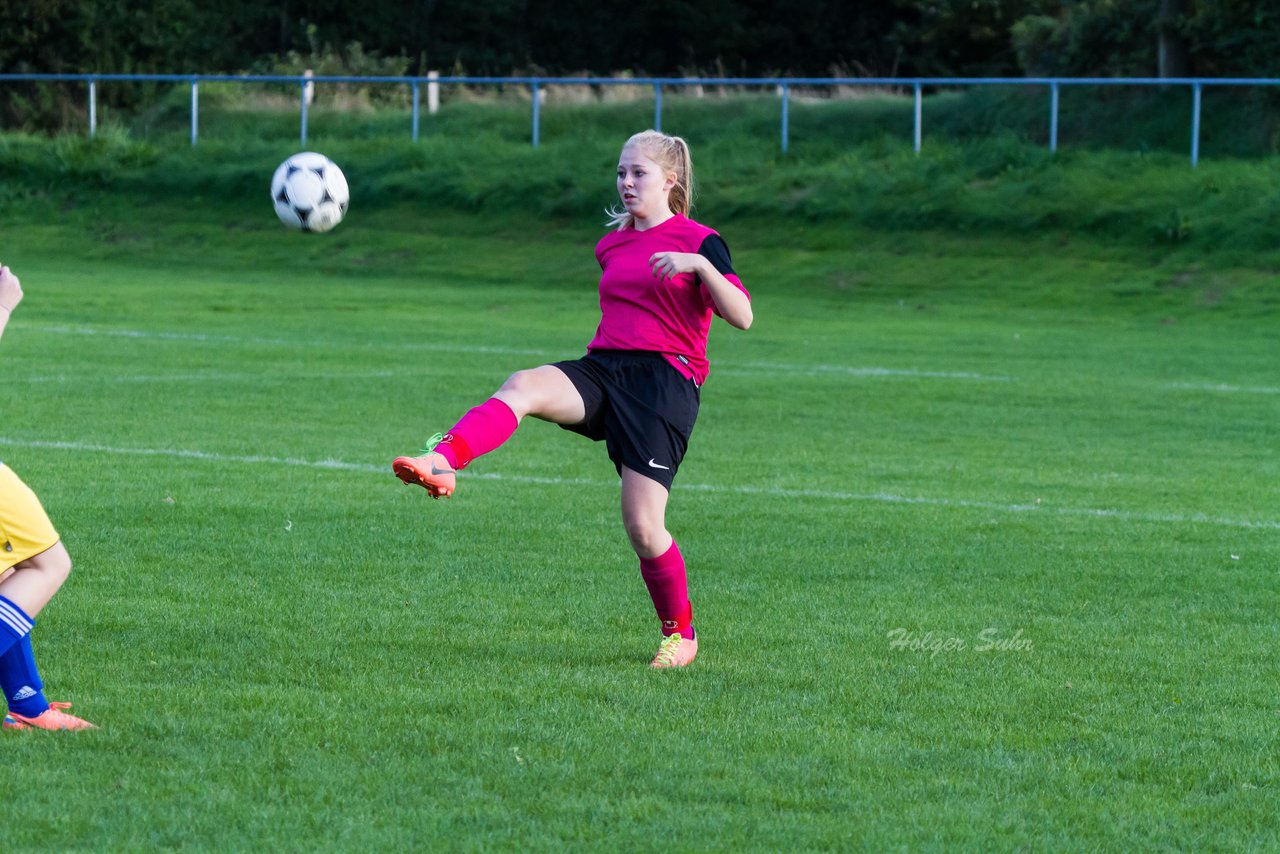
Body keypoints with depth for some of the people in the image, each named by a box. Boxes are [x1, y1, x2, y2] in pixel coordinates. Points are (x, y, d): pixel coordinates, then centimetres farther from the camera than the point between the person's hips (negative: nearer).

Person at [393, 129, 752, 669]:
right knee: (522, 386, -29)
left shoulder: (698, 242, 2)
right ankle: (440, 464, -53)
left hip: (666, 378, -5)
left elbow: (742, 316, -9)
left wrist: (701, 265, -23)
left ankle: (680, 634, 15)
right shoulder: (612, 246, 20)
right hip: (602, 367, 5)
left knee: (643, 528, -10)